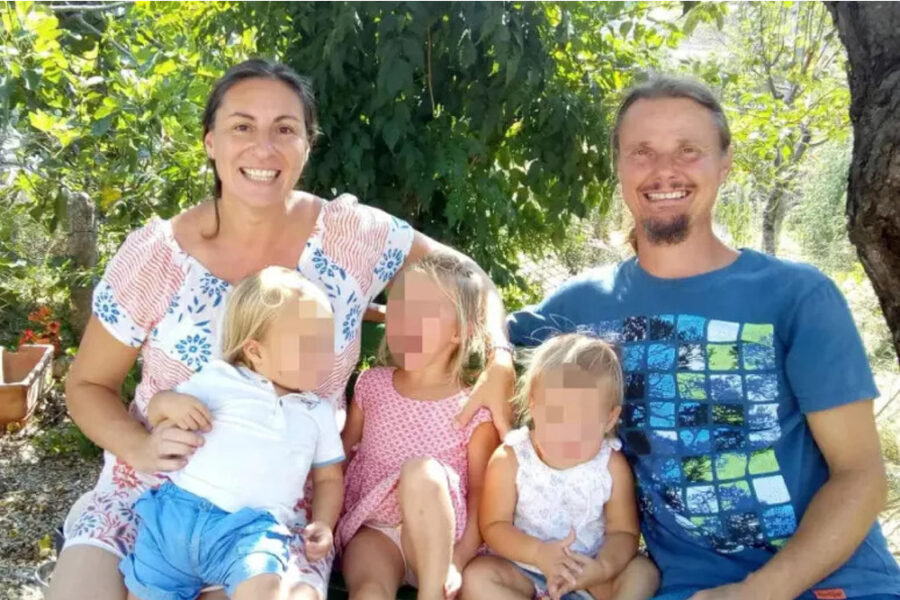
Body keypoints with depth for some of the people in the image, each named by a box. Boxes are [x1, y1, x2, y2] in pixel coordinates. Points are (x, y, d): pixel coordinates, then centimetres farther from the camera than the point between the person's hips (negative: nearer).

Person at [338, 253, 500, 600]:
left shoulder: (476, 408, -7)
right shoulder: (372, 384, 5)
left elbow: (482, 499, -6)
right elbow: (341, 452, 12)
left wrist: (458, 562, -18)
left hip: (438, 541, -2)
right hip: (373, 531, 2)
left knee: (422, 470, -34)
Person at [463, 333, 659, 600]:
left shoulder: (612, 466, -13)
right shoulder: (509, 460, -17)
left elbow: (623, 531, -9)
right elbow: (494, 526, -14)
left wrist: (603, 567, -31)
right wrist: (538, 553, -32)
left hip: (586, 570, 1)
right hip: (524, 570, 0)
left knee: (643, 572, -20)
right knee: (476, 577, -24)